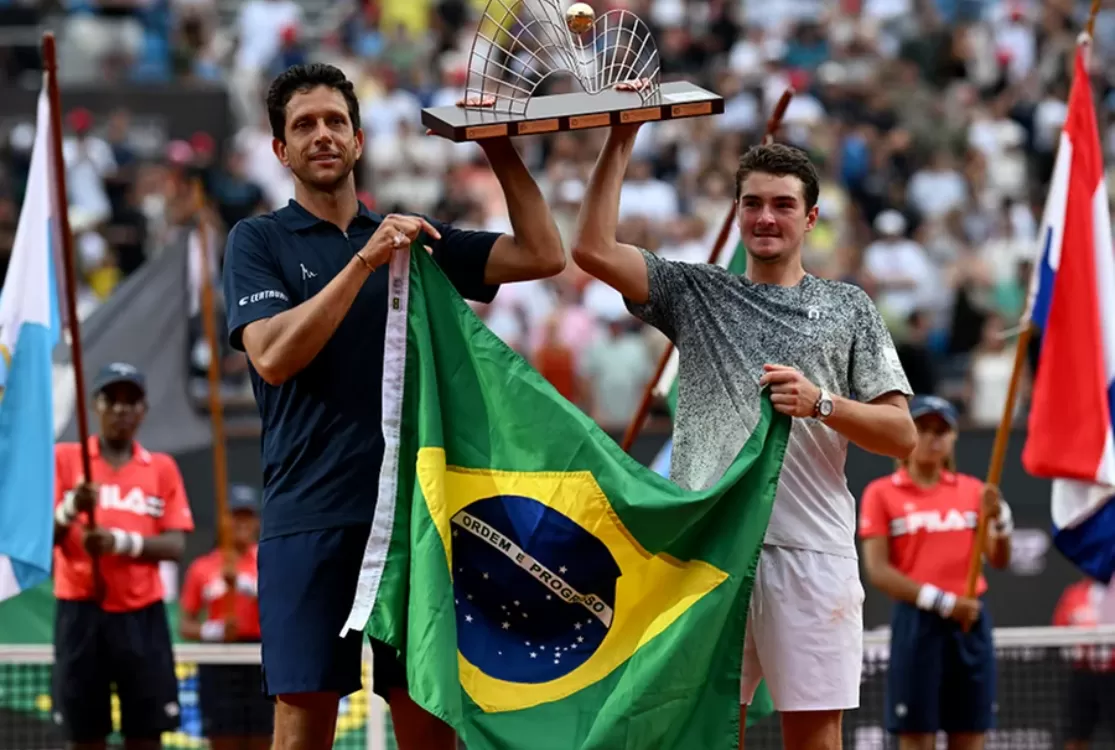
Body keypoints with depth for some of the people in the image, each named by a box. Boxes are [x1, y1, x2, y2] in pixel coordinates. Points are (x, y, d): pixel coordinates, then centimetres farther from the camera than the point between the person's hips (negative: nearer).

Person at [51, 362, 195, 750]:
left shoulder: (163, 468, 10)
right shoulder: (64, 458, 6)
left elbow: (175, 545, 0)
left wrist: (121, 541, -17)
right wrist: (70, 510, -22)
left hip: (141, 615, 1)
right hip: (81, 612, -1)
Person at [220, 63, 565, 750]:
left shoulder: (417, 238, 16)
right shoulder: (260, 240, 6)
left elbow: (543, 256, 7)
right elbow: (273, 357, -10)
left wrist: (500, 149, 1)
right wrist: (364, 262, -16)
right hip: (309, 517, -3)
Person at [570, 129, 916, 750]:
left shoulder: (848, 307, 13)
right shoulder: (696, 294, 15)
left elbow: (901, 435, 7)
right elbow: (594, 250, 3)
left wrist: (820, 404, -10)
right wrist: (621, 139, 2)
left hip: (810, 551, -1)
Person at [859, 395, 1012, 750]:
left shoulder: (973, 490, 11)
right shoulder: (881, 493, 2)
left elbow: (999, 560, 5)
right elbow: (878, 571, -6)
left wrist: (999, 518, -17)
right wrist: (941, 601, -15)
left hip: (971, 622, 3)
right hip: (917, 622, -3)